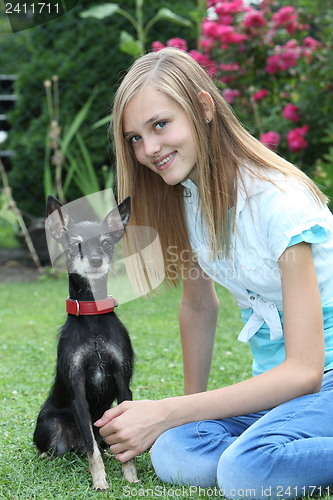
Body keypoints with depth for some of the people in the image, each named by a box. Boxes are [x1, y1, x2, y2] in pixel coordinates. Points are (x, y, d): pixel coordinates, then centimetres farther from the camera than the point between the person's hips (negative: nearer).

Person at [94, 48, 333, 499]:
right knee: (174, 455, -21)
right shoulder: (186, 195, 0)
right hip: (277, 379, 7)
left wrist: (166, 413, -24)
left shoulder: (278, 202, -22)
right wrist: (191, 405, 10)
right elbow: (199, 304, 13)